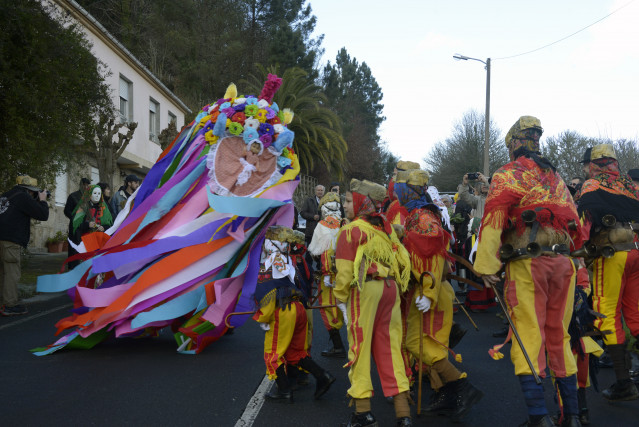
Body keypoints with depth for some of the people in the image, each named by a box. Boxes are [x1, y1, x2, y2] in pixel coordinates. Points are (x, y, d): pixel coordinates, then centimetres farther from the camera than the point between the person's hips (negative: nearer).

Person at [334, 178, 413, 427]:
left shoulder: (351, 231, -6)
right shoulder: (386, 228, 14)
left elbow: (345, 270, -10)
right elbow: (403, 260, 13)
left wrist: (340, 298, 0)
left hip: (364, 289, -6)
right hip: (391, 287, 6)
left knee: (360, 347, 3)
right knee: (389, 348, 10)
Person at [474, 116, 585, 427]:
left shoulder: (508, 175, -1)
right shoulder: (556, 179, 19)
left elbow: (493, 220, -12)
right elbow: (575, 224, 21)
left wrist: (486, 266, -13)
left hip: (527, 264, -6)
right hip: (562, 263, 6)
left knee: (528, 337, -4)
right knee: (559, 337, 12)